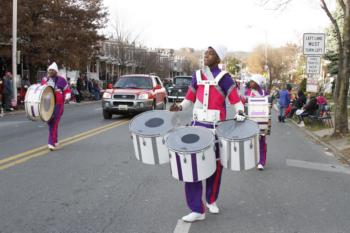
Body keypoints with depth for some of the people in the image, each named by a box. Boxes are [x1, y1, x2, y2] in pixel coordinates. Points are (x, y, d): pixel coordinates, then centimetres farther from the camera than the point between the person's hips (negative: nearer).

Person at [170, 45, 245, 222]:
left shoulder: (224, 78, -7)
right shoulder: (197, 75, 6)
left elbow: (236, 100, -8)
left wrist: (240, 113, -27)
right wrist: (180, 107, -2)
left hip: (216, 127, -3)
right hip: (198, 125, 3)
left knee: (215, 165, 12)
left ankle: (211, 200, 35)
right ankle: (197, 210, 1)